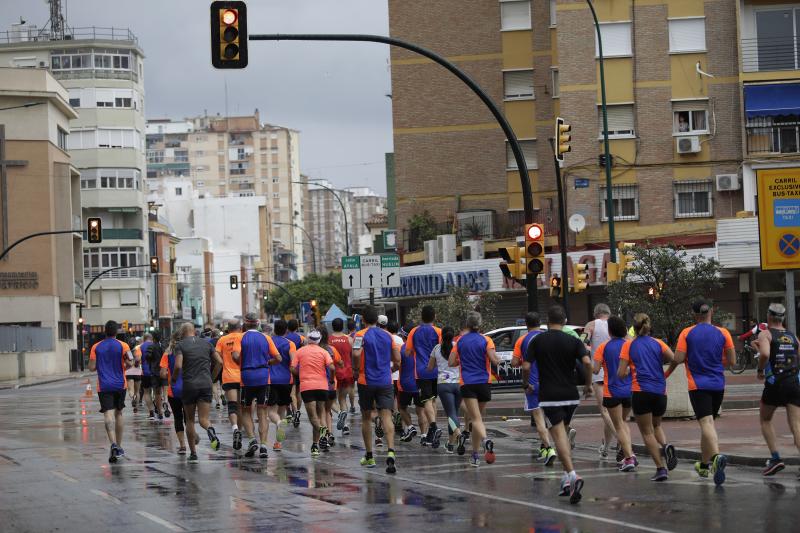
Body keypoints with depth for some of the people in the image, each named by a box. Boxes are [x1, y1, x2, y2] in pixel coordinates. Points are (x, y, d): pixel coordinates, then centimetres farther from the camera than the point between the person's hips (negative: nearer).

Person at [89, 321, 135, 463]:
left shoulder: (96, 347, 1)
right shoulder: (122, 346, -2)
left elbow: (92, 367, -1)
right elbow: (130, 363, -10)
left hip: (103, 386, -1)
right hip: (120, 385, 1)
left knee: (109, 415, -10)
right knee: (118, 414, 16)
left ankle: (113, 444, -30)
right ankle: (118, 447, 22)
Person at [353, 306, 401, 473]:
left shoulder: (361, 335, -5)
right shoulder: (387, 336, 6)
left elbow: (356, 353, -21)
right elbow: (397, 358, 6)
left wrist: (356, 368, -4)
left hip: (366, 382, -2)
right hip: (385, 382, 2)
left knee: (366, 418, 13)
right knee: (386, 417, -5)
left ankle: (369, 456, 19)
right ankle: (390, 451, -27)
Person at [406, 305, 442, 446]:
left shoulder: (414, 332, 2)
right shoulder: (438, 332, -1)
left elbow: (408, 352, 5)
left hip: (422, 371, -1)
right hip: (436, 371, 1)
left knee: (427, 401, -8)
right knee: (433, 399, 16)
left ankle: (433, 426, -29)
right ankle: (431, 428, 17)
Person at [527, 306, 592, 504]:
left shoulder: (537, 341, 1)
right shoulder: (573, 341, 2)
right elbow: (587, 362, -12)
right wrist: (588, 384, 2)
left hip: (549, 396, -3)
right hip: (570, 395, 3)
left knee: (559, 436, -7)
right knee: (563, 435, 18)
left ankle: (572, 476, -27)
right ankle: (567, 480, 14)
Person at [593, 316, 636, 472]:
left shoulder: (603, 347, -7)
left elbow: (595, 369, -9)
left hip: (612, 392, -3)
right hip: (630, 390, 3)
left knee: (619, 426, 3)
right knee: (623, 422, 22)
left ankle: (629, 458, -9)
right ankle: (629, 454, 8)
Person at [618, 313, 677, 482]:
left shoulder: (629, 346, 2)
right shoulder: (658, 343, 8)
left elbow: (621, 373, -2)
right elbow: (674, 359, -5)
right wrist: (660, 362, 14)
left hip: (641, 392, -3)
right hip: (660, 392, 3)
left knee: (647, 432, 5)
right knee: (656, 425, 25)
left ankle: (661, 468, -5)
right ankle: (666, 446, -5)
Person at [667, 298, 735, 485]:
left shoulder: (687, 333, -4)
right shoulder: (723, 333, 1)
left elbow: (678, 359, -10)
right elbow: (732, 360, 1)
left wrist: (668, 372, 11)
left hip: (697, 385, -3)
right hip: (718, 385, 3)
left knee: (706, 423, -12)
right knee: (708, 423, 18)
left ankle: (716, 456, -37)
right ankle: (704, 465, 28)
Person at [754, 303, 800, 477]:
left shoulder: (765, 334, -2)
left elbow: (765, 353, -21)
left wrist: (760, 370, -6)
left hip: (774, 383, -3)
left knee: (765, 420, 17)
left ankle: (775, 458, 6)